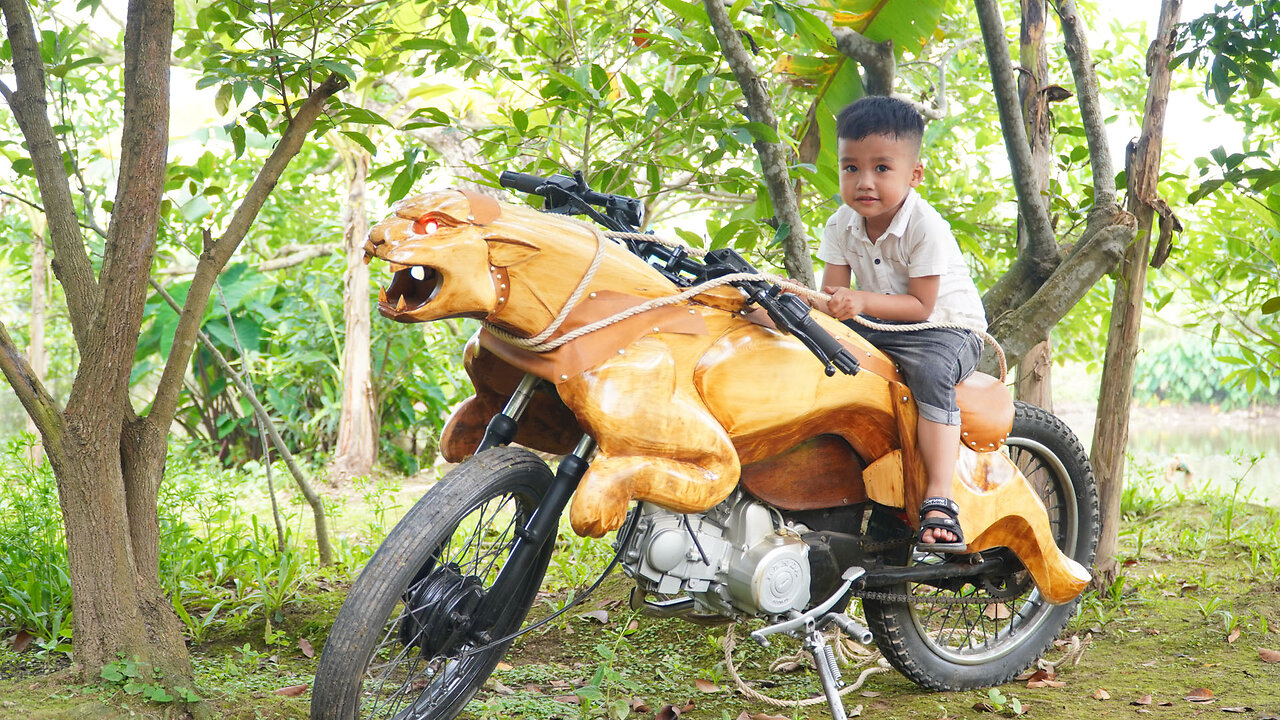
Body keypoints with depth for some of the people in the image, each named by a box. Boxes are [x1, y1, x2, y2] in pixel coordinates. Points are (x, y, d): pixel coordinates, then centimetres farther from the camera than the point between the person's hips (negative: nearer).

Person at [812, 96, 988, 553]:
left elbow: (921, 306, -22)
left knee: (930, 370, -37)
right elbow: (834, 292, -5)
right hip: (879, 328, 6)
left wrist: (863, 302, -35)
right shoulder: (842, 225, -2)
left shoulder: (926, 228, -20)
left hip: (947, 327, -6)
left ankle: (939, 499, -41)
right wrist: (814, 301, -29)